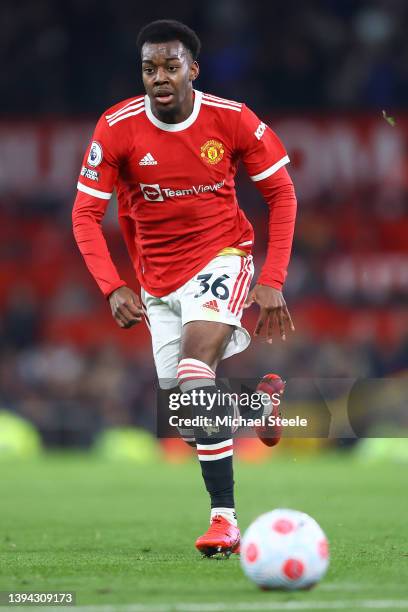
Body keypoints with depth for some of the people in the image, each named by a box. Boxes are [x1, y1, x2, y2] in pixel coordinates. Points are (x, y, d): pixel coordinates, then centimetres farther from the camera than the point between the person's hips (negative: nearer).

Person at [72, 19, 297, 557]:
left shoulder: (232, 120, -14)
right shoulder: (117, 128, -12)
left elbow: (281, 194, -3)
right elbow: (86, 214, -7)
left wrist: (273, 282, -9)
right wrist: (113, 288, -19)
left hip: (221, 256, -3)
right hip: (158, 280, 4)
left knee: (194, 371, -27)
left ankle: (223, 517, -27)